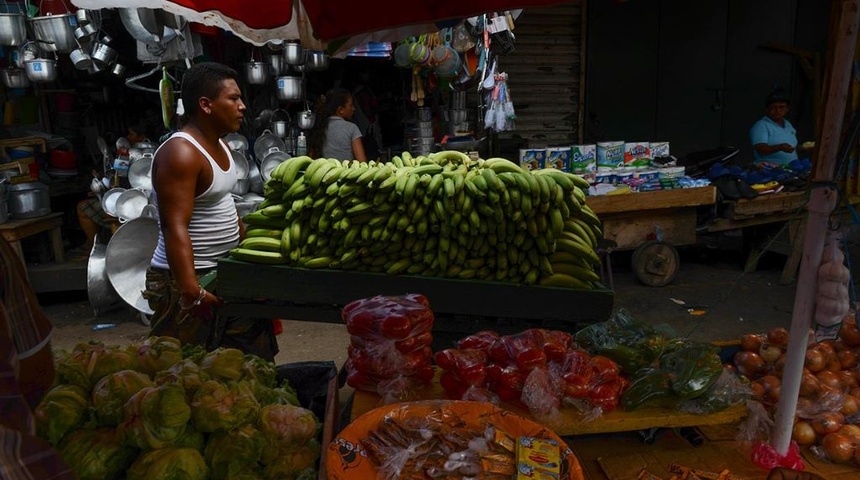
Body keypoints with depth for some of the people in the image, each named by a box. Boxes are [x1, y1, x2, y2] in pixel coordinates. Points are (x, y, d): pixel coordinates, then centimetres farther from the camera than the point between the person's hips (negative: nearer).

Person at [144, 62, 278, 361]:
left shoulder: (220, 145, 9)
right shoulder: (180, 153, -20)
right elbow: (175, 228, -28)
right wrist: (192, 292, -34)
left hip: (226, 271, 9)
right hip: (189, 279, -9)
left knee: (253, 359, 15)